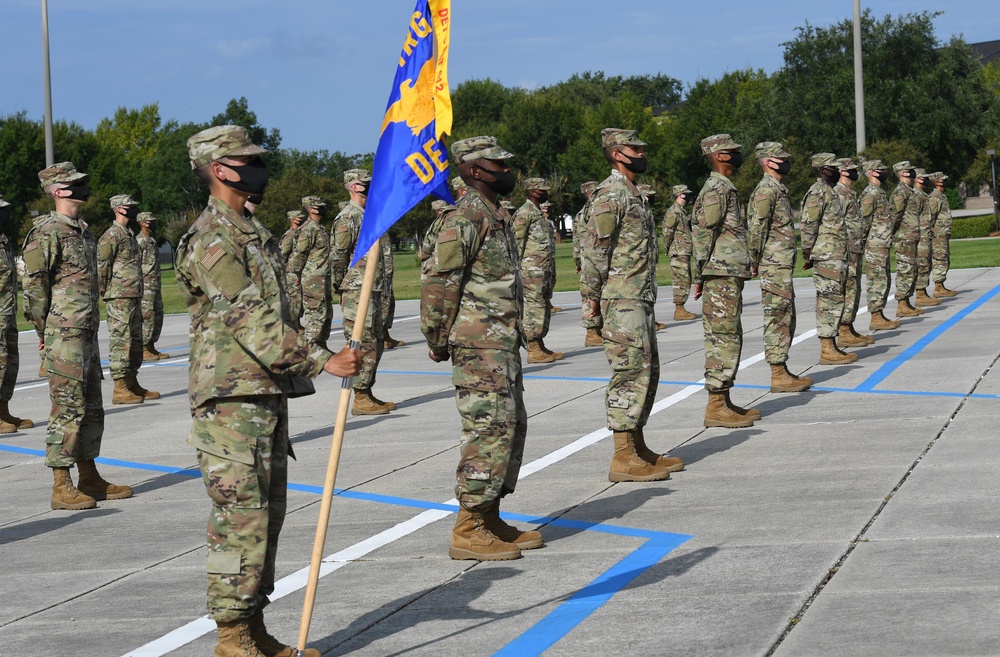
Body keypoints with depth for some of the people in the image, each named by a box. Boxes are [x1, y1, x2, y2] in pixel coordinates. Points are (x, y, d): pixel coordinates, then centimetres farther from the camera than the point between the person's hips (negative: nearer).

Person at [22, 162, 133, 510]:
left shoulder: (82, 230, 16)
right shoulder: (47, 232, -11)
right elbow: (34, 285, -12)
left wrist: (90, 329, 17)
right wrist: (45, 331, -8)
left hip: (87, 334, 9)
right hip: (64, 337, -9)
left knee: (92, 409, 13)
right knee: (67, 409, -7)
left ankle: (90, 480, 22)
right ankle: (62, 487, -2)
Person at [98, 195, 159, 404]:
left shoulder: (129, 234, 19)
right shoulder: (111, 236, -11)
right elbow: (101, 267, -14)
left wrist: (138, 295, 19)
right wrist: (107, 293, -10)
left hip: (134, 297, 10)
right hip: (120, 298, -10)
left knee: (136, 342, 13)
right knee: (120, 341, -8)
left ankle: (133, 384, 20)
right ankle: (120, 389, -7)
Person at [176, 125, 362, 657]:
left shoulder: (251, 232, 18)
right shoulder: (211, 239, -13)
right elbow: (252, 321, -21)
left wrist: (289, 382, 23)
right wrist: (321, 361, -24)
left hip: (267, 396, 10)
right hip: (231, 399, -10)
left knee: (267, 514, 12)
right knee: (240, 517, -7)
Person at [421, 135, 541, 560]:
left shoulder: (494, 216, 18)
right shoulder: (465, 218, -14)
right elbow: (436, 279, -19)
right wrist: (438, 341, -14)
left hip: (502, 343, 10)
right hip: (479, 345, -10)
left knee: (511, 427, 13)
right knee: (489, 430, -10)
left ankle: (490, 519, 21)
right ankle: (468, 531, -6)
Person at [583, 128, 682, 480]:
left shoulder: (633, 193, 19)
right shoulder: (610, 194, -13)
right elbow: (596, 249, -17)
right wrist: (597, 297, -14)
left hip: (641, 299, 10)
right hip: (622, 300, -10)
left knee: (647, 371, 13)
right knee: (630, 372, -10)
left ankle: (638, 448, 21)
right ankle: (623, 459, -8)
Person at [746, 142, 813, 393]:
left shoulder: (777, 188, 19)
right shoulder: (766, 189, -14)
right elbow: (756, 229, -19)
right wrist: (755, 263, -16)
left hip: (783, 266, 10)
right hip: (775, 267, -10)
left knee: (786, 319, 13)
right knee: (777, 319, -8)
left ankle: (782, 371, 18)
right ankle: (778, 375, -6)